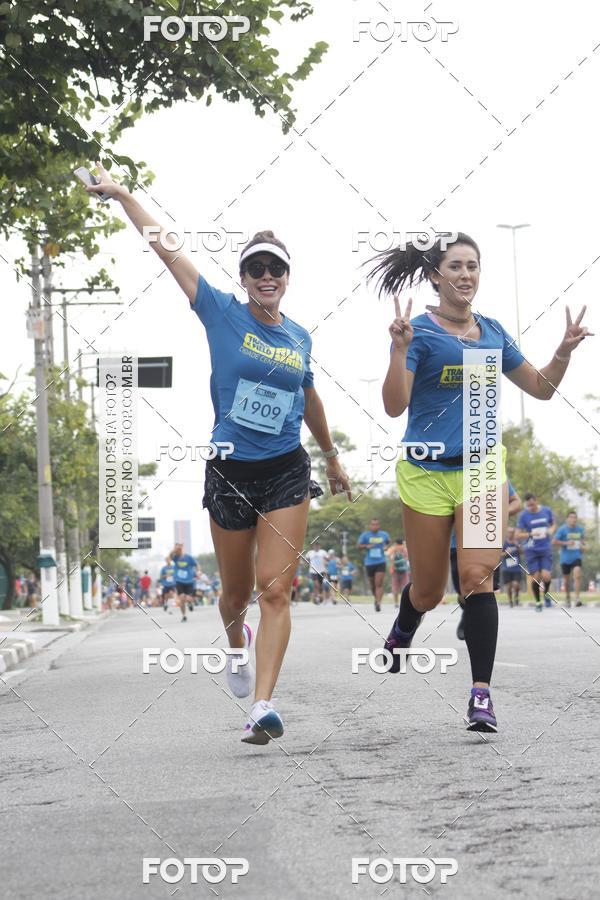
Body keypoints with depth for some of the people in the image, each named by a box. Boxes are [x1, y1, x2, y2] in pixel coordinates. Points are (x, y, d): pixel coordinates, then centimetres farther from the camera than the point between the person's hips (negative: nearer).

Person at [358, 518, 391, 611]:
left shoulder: (384, 534, 6)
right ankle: (375, 597, 39)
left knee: (379, 583, -14)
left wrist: (386, 547, 3)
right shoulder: (365, 535, 0)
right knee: (372, 584, 11)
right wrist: (366, 546, -19)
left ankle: (378, 603, -18)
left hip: (381, 562, 0)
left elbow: (388, 542, 25)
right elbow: (359, 546, 0)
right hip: (369, 563, 1)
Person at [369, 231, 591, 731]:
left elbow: (541, 388, 16)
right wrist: (400, 349, -29)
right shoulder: (419, 330, -6)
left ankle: (482, 693, -17)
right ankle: (402, 633, 45)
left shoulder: (493, 332, 9)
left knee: (477, 574, -17)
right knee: (429, 591, 9)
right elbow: (395, 405, -16)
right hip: (427, 471, -2)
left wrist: (564, 351, -1)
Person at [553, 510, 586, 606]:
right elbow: (554, 541, -8)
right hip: (565, 558, -1)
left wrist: (583, 546, 3)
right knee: (566, 578, 11)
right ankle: (568, 597, 34)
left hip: (576, 557, 1)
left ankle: (577, 598, -22)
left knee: (577, 575, -21)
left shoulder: (580, 529, 3)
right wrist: (566, 543, -18)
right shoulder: (562, 529, -8)